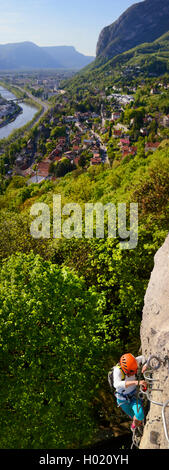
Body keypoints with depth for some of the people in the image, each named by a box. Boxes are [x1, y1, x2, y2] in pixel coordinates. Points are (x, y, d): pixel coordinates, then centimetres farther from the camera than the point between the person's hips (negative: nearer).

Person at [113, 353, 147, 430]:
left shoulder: (131, 363, -24)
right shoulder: (117, 370, -38)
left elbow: (142, 358, -5)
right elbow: (117, 385, -56)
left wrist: (144, 365, -28)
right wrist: (136, 382, -64)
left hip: (134, 395, 2)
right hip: (123, 399, -2)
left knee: (139, 416, -19)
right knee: (132, 415, 23)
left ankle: (134, 425, 14)